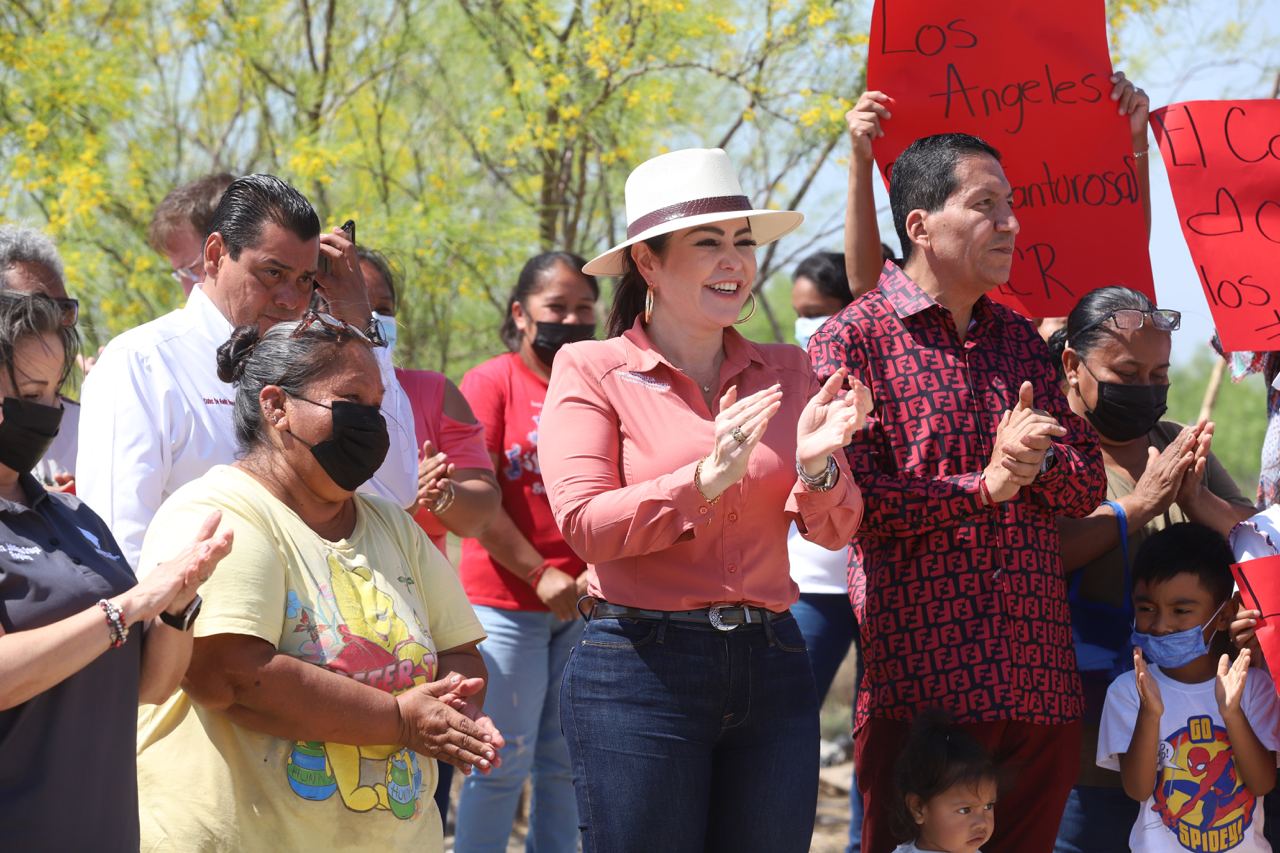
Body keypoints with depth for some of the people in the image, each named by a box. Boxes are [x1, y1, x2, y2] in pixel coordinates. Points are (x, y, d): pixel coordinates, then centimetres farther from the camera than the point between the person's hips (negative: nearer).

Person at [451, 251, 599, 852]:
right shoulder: (492, 381, -2)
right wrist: (539, 574, -14)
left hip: (586, 601, 4)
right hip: (508, 599, -4)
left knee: (567, 762, 8)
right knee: (505, 762, 0)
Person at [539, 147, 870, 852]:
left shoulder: (784, 372, 10)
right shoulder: (591, 370, -1)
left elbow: (833, 531, 8)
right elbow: (584, 524, -11)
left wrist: (818, 465, -13)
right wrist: (706, 481, -22)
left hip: (771, 668, 4)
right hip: (640, 668, -4)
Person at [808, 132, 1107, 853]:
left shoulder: (1020, 339, 17)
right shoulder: (852, 340, -3)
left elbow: (1088, 484, 13)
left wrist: (1036, 459, -9)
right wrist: (988, 485, -13)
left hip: (1041, 679, 6)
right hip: (919, 684, -6)